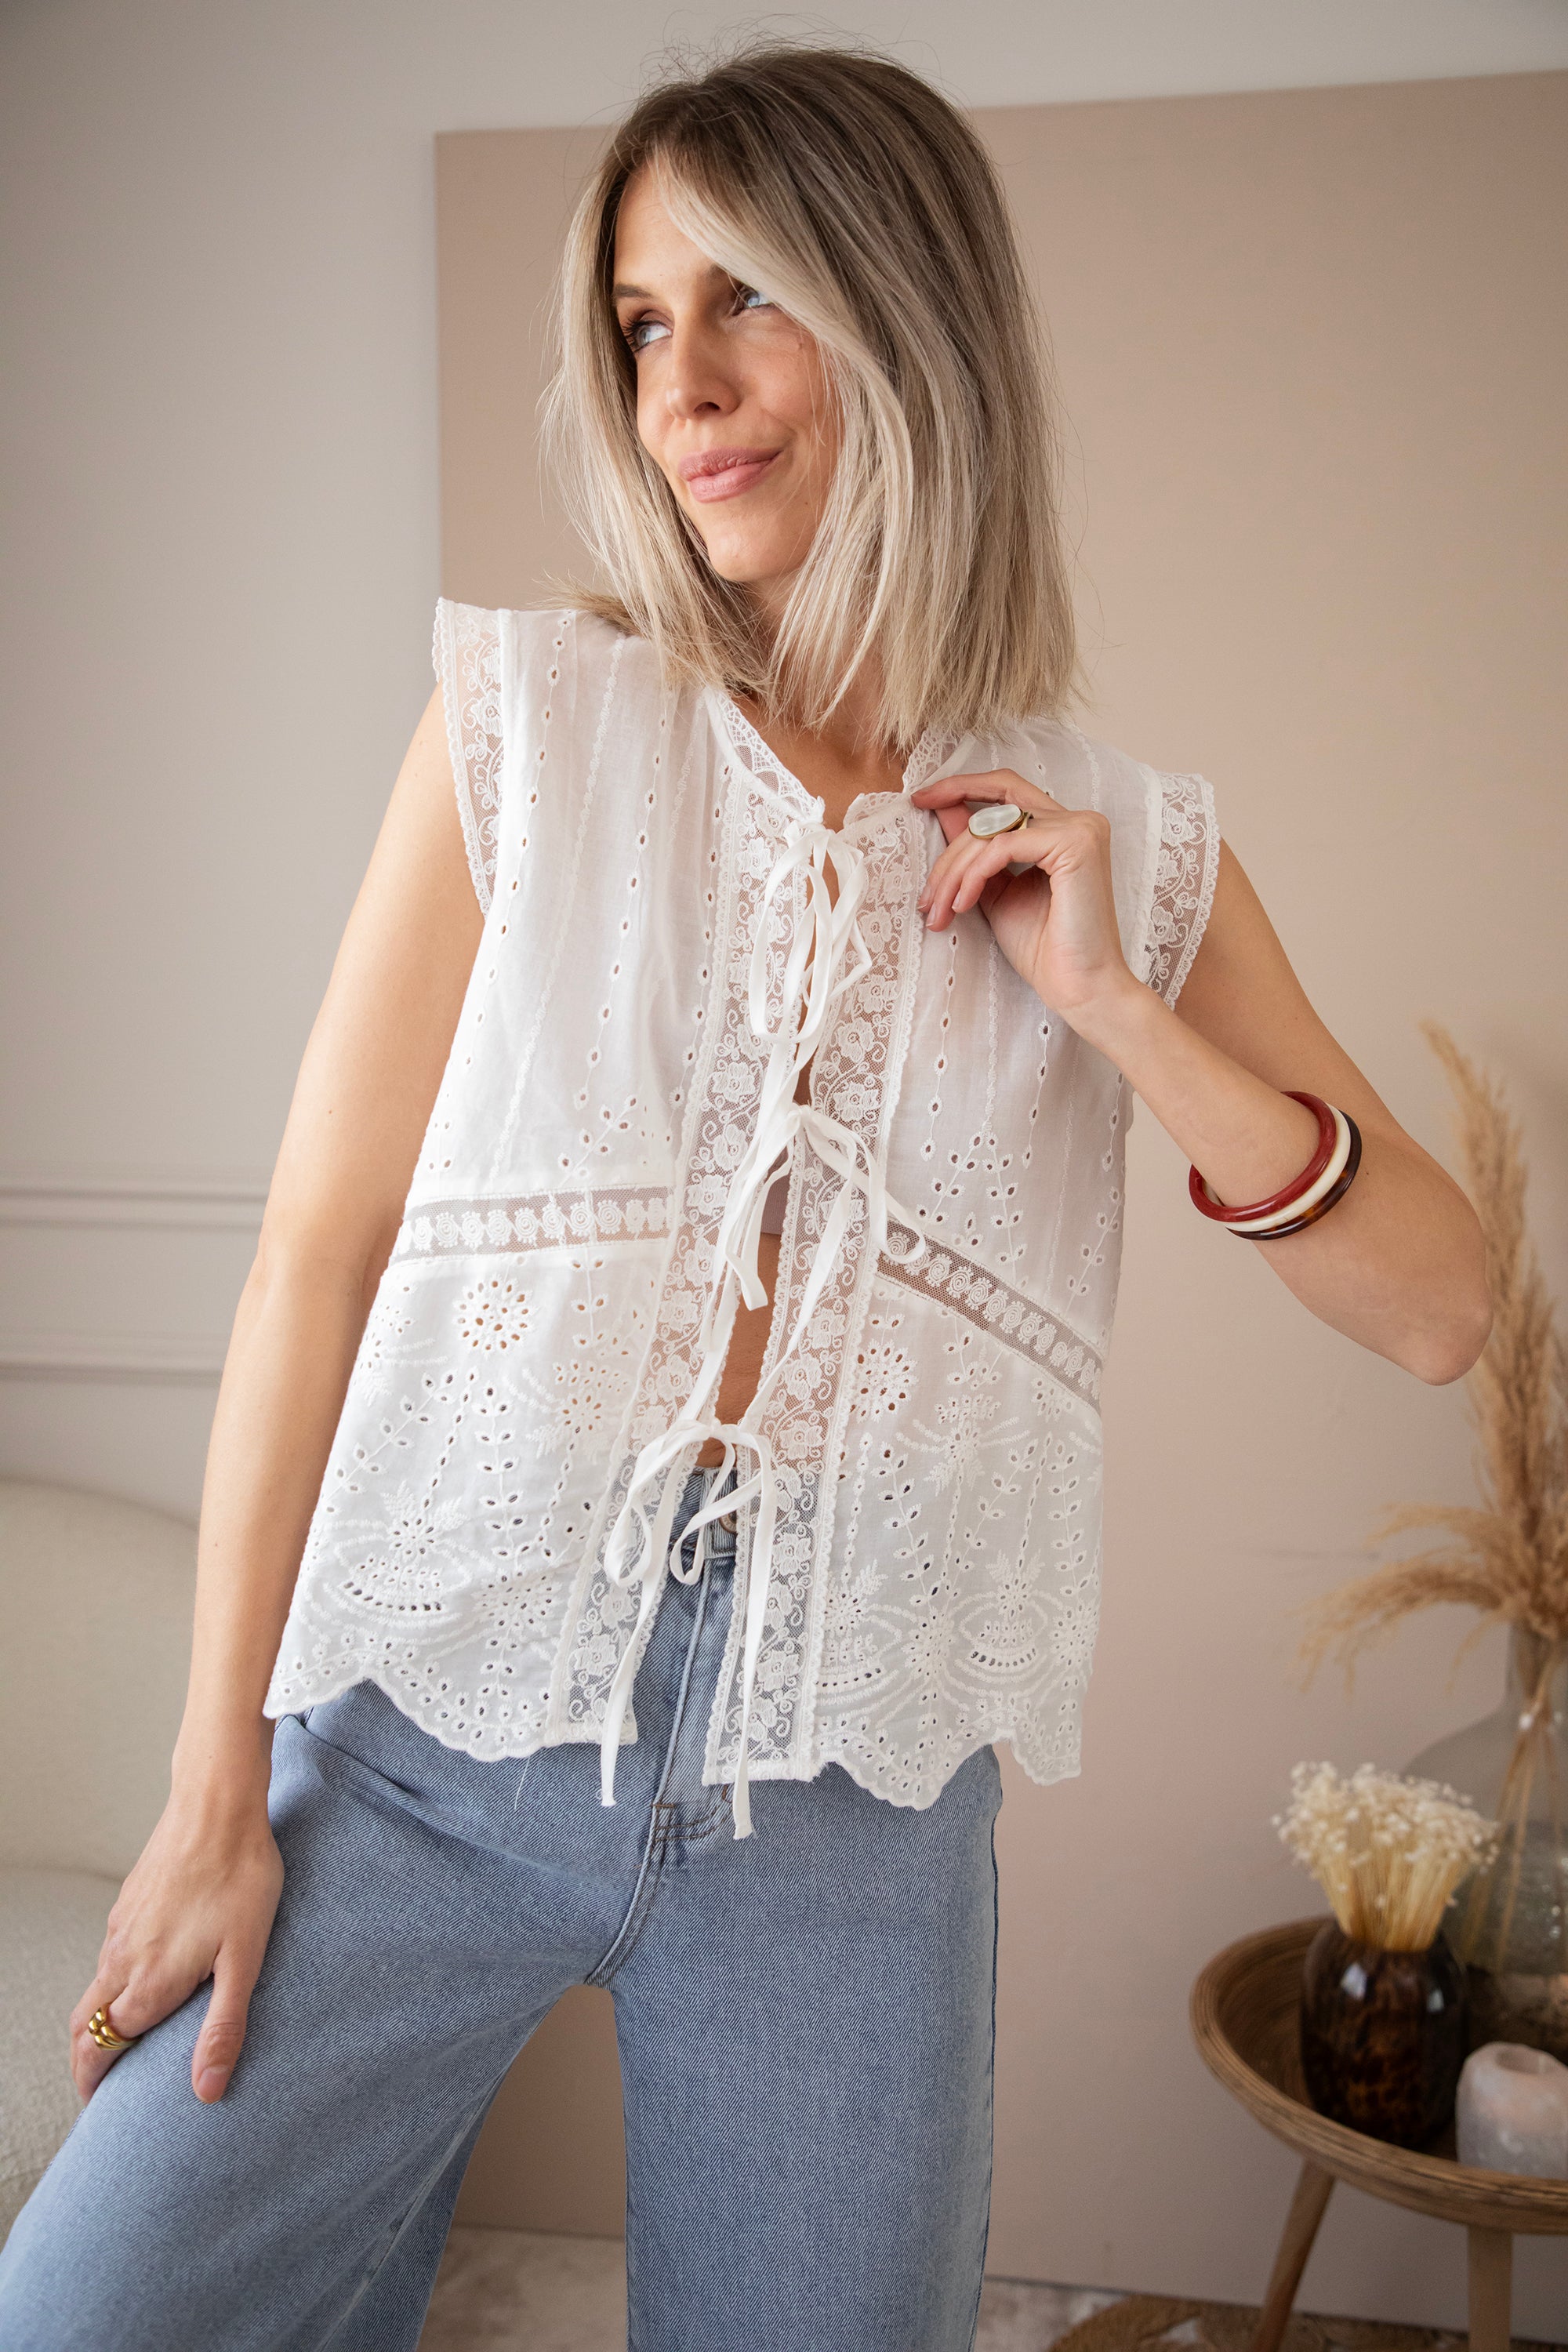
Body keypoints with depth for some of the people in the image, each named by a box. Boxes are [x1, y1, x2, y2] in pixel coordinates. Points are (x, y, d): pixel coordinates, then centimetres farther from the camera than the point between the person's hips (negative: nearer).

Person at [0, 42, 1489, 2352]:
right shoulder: (531, 719, 0)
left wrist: (1113, 1004, -9)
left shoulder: (1125, 845, 4)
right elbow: (324, 1240, -4)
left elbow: (1435, 1303, 3)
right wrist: (217, 1788, -5)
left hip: (856, 1782, 1)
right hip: (443, 1721, 0)